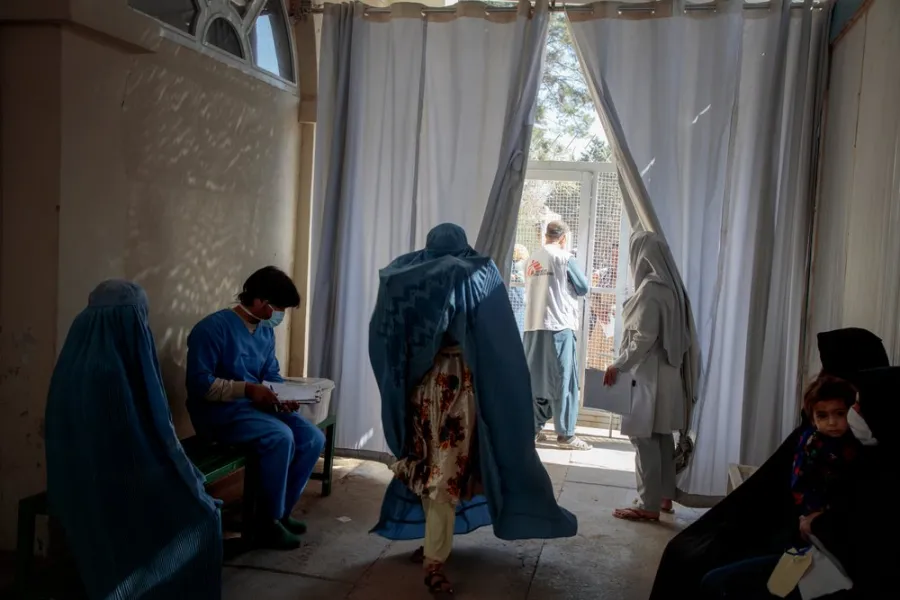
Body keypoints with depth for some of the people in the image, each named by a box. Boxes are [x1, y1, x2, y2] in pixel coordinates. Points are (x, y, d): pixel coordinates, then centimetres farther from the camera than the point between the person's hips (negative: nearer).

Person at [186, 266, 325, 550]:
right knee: (280, 437, -31)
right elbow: (200, 384, -21)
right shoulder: (213, 328, -17)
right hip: (218, 410, -8)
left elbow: (272, 375, 14)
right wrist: (248, 389, -26)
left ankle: (280, 511, 5)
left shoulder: (266, 332, 8)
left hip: (255, 405, 8)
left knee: (312, 438, -10)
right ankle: (267, 522, -14)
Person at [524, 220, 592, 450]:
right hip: (559, 325, -6)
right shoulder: (564, 257, -5)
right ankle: (565, 433, 1)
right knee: (563, 380, -1)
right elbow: (583, 288, 2)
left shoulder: (532, 259, 11)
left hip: (532, 326, 6)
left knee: (535, 378, 11)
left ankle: (533, 427, 14)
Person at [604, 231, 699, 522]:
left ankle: (648, 505, 1)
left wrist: (618, 365, -12)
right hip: (666, 373, 9)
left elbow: (644, 338, -21)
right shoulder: (671, 287, 10)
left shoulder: (650, 289, -17)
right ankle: (664, 496, 24)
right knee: (662, 436, 15)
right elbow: (676, 335, 14)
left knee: (644, 438, -4)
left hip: (648, 376, -9)